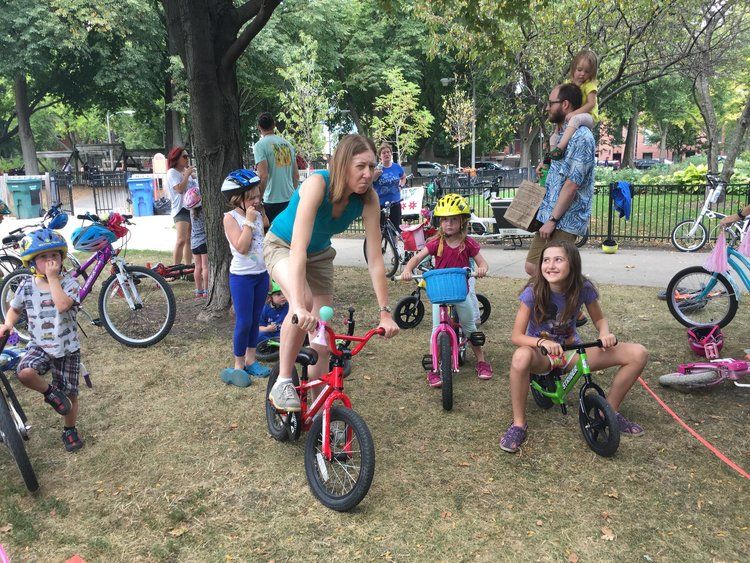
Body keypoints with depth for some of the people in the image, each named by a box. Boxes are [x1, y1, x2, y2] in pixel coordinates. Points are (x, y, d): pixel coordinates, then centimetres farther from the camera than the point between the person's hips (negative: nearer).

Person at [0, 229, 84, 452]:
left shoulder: (68, 282, -12)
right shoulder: (27, 285, -1)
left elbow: (62, 305, -31)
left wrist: (53, 277, -25)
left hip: (67, 348, -2)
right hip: (39, 345, 2)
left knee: (69, 394, 7)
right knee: (25, 372, -31)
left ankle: (70, 430, 34)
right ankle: (49, 391, 2)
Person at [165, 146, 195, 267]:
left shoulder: (187, 171, 19)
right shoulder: (172, 172, -5)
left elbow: (197, 187, 23)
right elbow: (180, 189, -19)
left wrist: (194, 177, 10)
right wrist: (187, 175, -12)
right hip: (181, 209, -8)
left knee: (189, 240, 10)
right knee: (181, 240, -18)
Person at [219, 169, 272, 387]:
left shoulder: (258, 214, 7)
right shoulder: (231, 218, -11)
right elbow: (241, 247, -21)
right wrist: (249, 221, -20)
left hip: (261, 273, 6)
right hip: (242, 277, -6)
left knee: (255, 320, 13)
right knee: (243, 322, -2)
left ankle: (251, 360, 26)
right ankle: (238, 366, 13)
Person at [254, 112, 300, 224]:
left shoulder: (260, 145, -8)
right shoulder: (288, 144, 10)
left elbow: (263, 175, -18)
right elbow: (296, 175, 12)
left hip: (272, 201, -6)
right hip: (291, 200, 6)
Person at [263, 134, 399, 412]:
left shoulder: (368, 198, -24)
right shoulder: (318, 184, -36)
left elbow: (375, 260, -22)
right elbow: (299, 249, -45)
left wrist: (385, 313, -26)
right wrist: (300, 306, -54)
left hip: (320, 254, 4)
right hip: (282, 245, -4)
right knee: (304, 302, -35)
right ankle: (283, 383, -16)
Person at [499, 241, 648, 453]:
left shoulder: (583, 288, -13)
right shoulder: (533, 292, -20)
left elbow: (599, 319, 4)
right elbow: (516, 336, -20)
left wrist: (605, 333, -20)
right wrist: (543, 342, -40)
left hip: (571, 350, 3)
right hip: (542, 354, -3)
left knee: (638, 354, -14)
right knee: (521, 357, -43)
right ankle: (518, 424, -21)